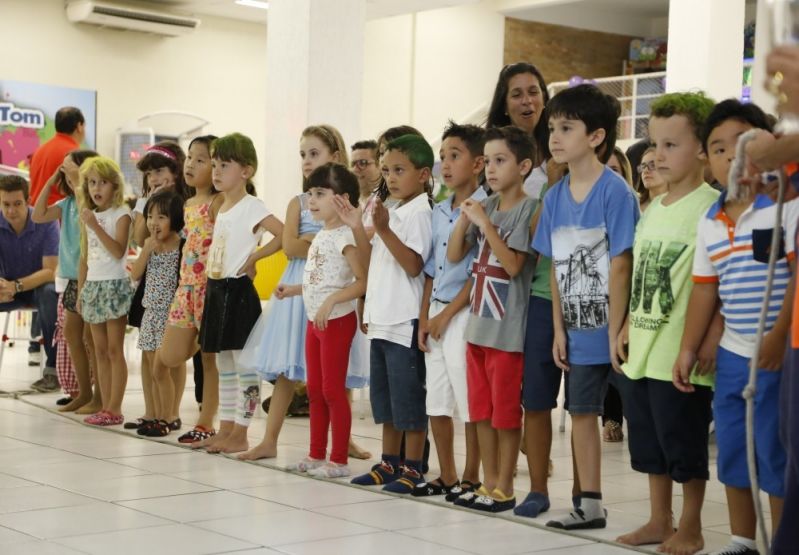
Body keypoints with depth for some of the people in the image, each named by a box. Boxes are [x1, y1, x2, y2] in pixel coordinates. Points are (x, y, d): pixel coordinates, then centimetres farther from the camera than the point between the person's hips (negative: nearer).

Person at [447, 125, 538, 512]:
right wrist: (464, 219, -4)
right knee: (480, 409, 12)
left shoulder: (527, 209, -10)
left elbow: (513, 264, -19)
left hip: (508, 328, -7)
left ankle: (504, 488, 11)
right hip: (477, 322, 7)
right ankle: (488, 484, 22)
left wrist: (485, 223, -18)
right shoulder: (485, 206, 9)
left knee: (506, 411, 1)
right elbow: (454, 256, 11)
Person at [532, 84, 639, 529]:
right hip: (579, 330, 7)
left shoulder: (615, 191, -13)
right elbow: (558, 267, 8)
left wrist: (616, 332, -15)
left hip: (613, 329, -7)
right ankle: (590, 506, 24)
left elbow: (620, 264, -15)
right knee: (582, 411, 13)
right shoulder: (556, 196, 6)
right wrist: (560, 330, 5)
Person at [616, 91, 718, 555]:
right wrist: (629, 326, 12)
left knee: (685, 447, 4)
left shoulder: (710, 208, -12)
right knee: (649, 444, 16)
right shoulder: (653, 209, 12)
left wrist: (699, 347, -20)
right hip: (642, 352, 8)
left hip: (681, 357, -8)